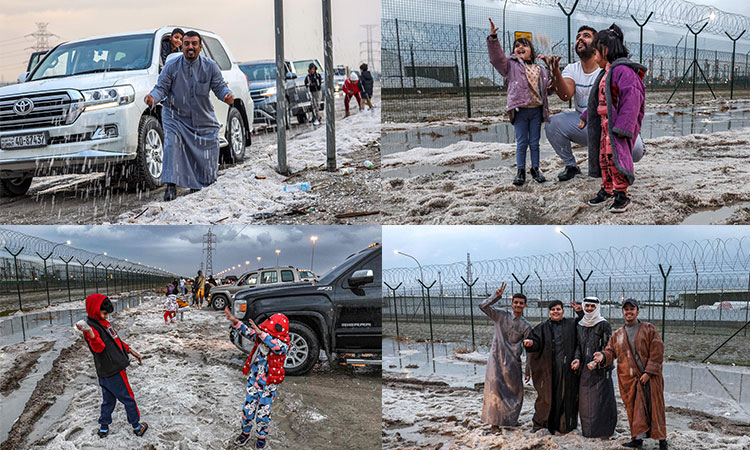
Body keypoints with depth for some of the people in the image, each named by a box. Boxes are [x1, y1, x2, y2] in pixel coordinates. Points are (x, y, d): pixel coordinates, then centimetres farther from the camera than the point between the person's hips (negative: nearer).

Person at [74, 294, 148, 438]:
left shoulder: (103, 323, 11)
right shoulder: (92, 326, -19)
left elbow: (116, 340, 22)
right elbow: (99, 347, -34)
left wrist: (130, 351, 22)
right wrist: (90, 334, -51)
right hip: (113, 371, -9)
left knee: (108, 399, 18)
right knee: (128, 398, 5)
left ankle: (103, 428, 28)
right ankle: (137, 426, 18)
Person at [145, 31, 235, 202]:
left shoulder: (210, 66, -5)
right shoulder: (172, 66, -8)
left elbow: (219, 86, -4)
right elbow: (161, 87, -6)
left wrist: (227, 95, -27)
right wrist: (152, 97, -28)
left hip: (203, 119, 2)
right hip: (175, 115, -2)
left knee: (206, 154, 0)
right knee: (172, 143, -24)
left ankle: (199, 186, 24)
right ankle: (171, 185, -20)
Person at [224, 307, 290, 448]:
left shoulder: (283, 346, -22)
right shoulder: (260, 339, -6)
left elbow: (276, 345, -44)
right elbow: (247, 332, -7)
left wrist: (261, 333, -55)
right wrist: (235, 321, -23)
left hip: (268, 386, -4)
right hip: (253, 382, 4)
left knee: (263, 412, 9)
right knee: (248, 409, 12)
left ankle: (261, 436, 31)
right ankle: (245, 432, 34)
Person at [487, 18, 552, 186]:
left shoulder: (540, 70, 16)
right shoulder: (510, 65, 5)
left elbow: (547, 88, 27)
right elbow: (497, 57, -10)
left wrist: (552, 86, 2)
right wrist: (492, 38, -22)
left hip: (536, 110, 3)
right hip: (520, 110, -3)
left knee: (534, 143, 8)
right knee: (521, 143, 1)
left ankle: (535, 169, 19)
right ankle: (520, 172, 9)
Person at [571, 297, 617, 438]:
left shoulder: (604, 325, -5)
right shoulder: (580, 325, 12)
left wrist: (597, 361, -20)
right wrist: (578, 359, -5)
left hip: (600, 369, -5)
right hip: (585, 368, 5)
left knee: (601, 399, -5)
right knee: (585, 400, 6)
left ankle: (603, 430, 1)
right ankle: (587, 430, 14)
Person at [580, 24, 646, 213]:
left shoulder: (622, 70, -17)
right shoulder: (607, 71, 17)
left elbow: (631, 99, -23)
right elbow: (599, 99, 30)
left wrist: (622, 127, -26)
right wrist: (585, 117, 36)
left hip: (617, 124, -10)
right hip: (605, 123, 10)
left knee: (614, 156, -15)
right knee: (604, 156, 14)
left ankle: (621, 194, -9)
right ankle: (607, 189, 27)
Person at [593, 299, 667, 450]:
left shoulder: (649, 329, 1)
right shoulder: (617, 335, 12)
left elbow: (657, 352, -4)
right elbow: (611, 352, 11)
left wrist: (649, 372, -12)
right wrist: (603, 356, -13)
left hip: (649, 377, -3)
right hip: (628, 380, 3)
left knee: (654, 408, 0)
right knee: (633, 409, 5)